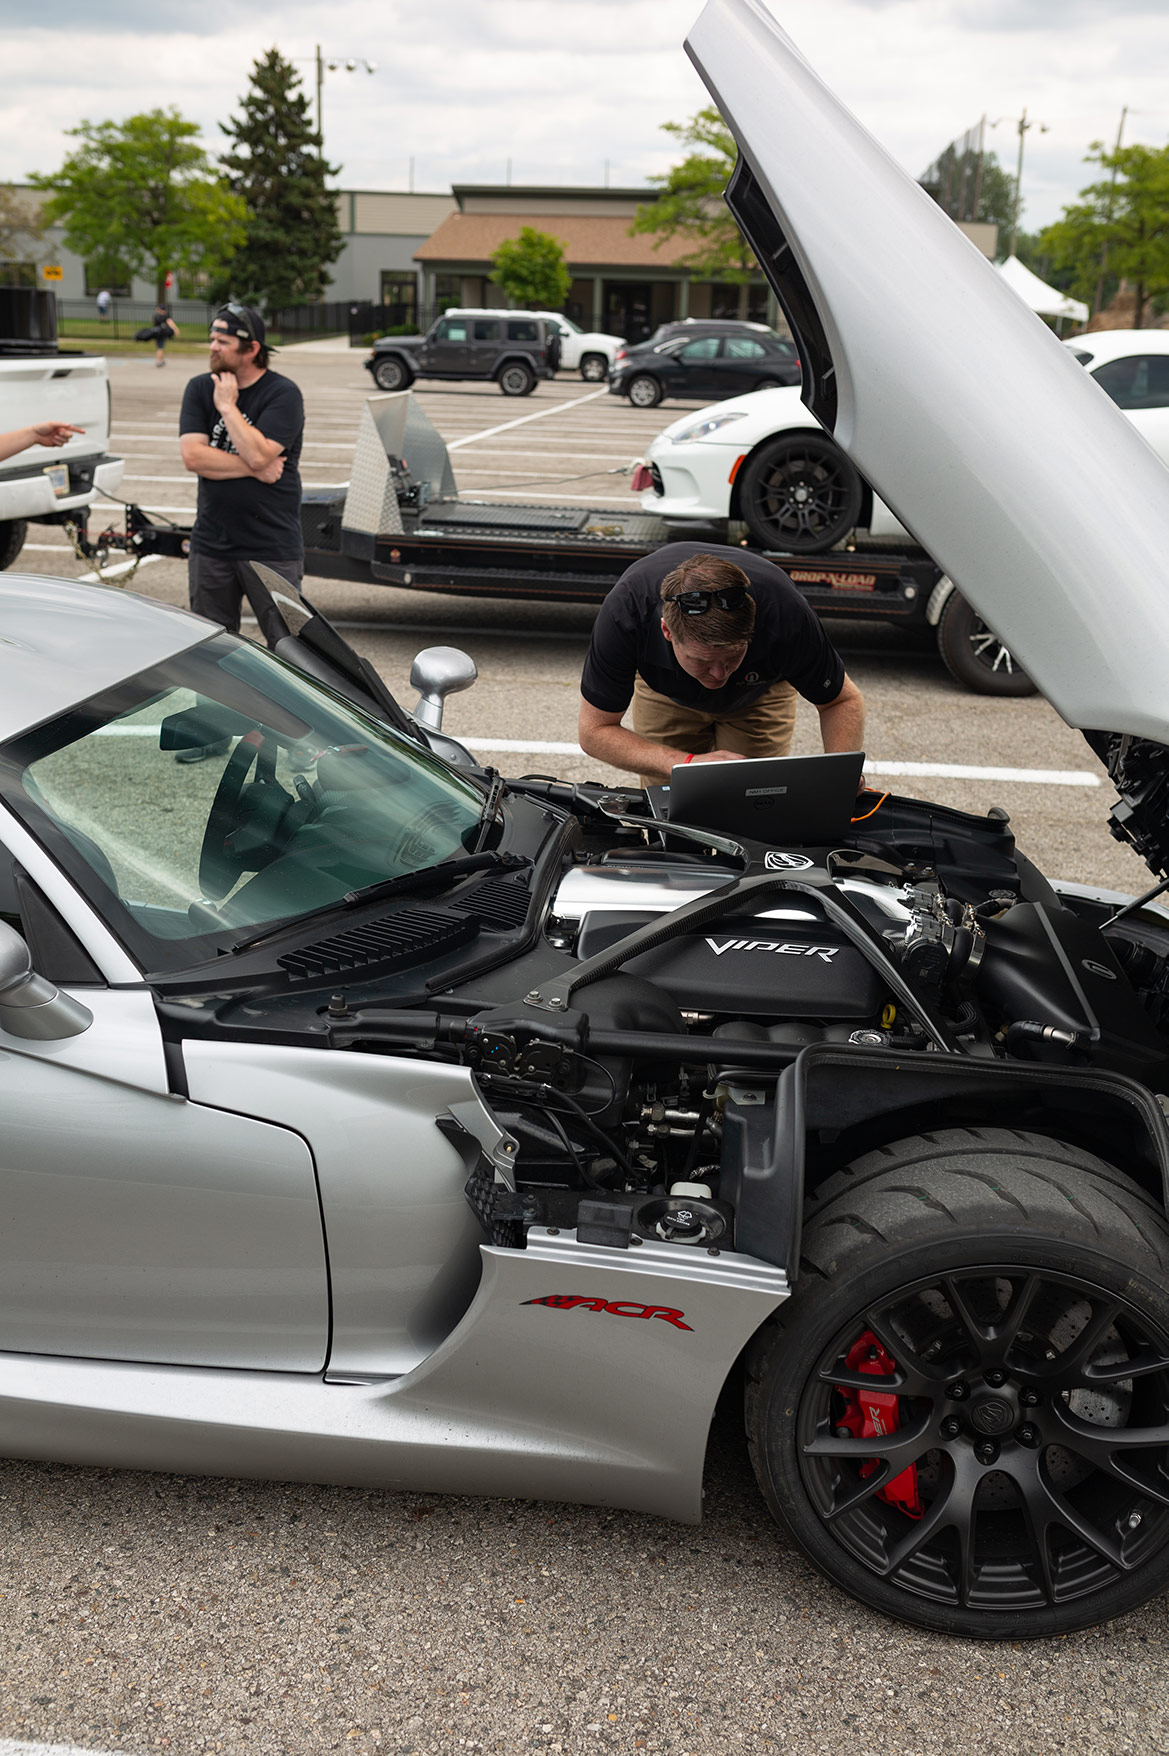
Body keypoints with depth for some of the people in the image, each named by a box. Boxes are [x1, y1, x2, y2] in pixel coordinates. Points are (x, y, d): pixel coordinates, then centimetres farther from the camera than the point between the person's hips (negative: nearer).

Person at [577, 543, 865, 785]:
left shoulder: (784, 612, -41)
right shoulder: (624, 611, -43)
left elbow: (844, 700, -23)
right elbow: (594, 731, -32)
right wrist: (689, 763, -47)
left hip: (759, 692, 0)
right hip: (665, 693, 0)